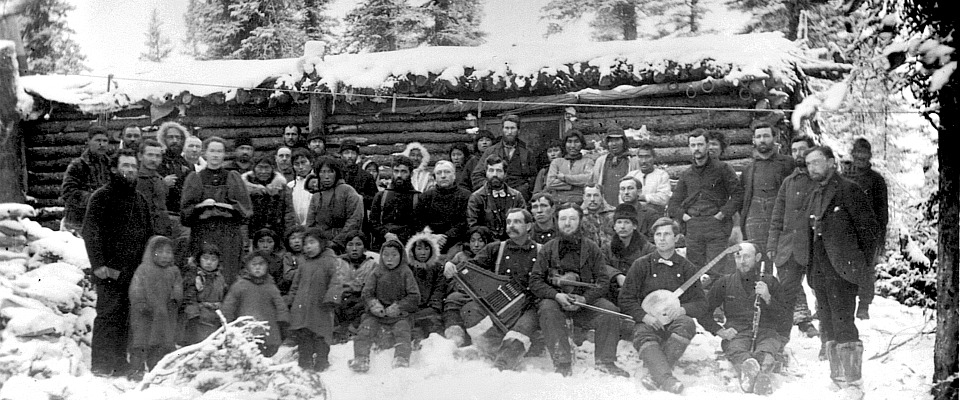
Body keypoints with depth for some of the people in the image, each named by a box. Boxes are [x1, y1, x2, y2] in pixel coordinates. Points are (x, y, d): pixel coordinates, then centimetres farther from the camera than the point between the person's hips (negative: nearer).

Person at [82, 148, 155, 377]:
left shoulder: (140, 199, 19)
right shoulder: (101, 197, -2)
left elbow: (149, 234, 24)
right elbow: (91, 232, -9)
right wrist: (98, 263, -17)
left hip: (135, 270, 6)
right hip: (110, 270, -6)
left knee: (127, 320, 6)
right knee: (108, 315, -7)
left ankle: (121, 365, 13)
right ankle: (101, 367, -1)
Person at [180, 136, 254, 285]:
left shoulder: (233, 178, 12)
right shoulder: (194, 179, 11)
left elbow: (246, 208, 5)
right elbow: (184, 210, 4)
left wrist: (230, 207, -12)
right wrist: (200, 206, -15)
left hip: (229, 236, 0)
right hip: (202, 235, 0)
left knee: (228, 277, -7)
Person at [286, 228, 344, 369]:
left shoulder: (331, 261, -4)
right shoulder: (304, 264, 15)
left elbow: (336, 282, -14)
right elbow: (296, 285, 24)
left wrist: (331, 298, -26)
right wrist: (292, 302, 19)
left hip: (320, 309, -5)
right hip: (301, 309, 5)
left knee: (320, 337, -2)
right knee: (303, 337, 9)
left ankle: (321, 365, 8)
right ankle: (304, 365, 18)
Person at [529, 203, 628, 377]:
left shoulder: (591, 248, 9)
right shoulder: (548, 249, 8)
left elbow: (603, 281, 2)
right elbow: (535, 281, 2)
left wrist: (584, 298, -16)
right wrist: (557, 295, -16)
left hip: (586, 302, 1)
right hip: (555, 299, -1)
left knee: (609, 310, -25)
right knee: (547, 310, -33)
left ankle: (605, 361, -19)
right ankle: (563, 364, -34)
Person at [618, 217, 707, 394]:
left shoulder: (687, 268, 14)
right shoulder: (641, 265, 11)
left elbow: (700, 303, 10)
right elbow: (626, 299, 7)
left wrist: (683, 309, -13)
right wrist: (644, 316, -12)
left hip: (675, 321, 1)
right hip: (647, 322, -1)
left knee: (687, 324, -33)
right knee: (644, 338, -34)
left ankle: (655, 374, -41)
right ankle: (666, 379, -56)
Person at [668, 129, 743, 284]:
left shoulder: (721, 168, 4)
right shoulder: (686, 174, 17)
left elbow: (738, 194, -1)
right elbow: (673, 203, 20)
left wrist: (722, 214, -9)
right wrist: (683, 215, 2)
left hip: (716, 227, -4)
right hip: (693, 229, 4)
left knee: (717, 272, -10)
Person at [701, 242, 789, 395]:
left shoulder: (771, 282, 21)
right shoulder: (725, 283, 21)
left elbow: (784, 316, 15)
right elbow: (703, 312, 20)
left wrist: (767, 298, -2)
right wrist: (719, 331, 4)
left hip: (766, 332, 0)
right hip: (736, 333, 0)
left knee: (766, 351, -38)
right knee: (736, 350, -39)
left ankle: (762, 372, -70)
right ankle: (749, 367, -71)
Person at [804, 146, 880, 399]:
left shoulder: (848, 190, -6)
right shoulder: (815, 195, 18)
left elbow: (870, 229, -7)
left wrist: (864, 265, -9)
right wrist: (812, 269, 15)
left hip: (842, 270, -8)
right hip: (820, 271, 8)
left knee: (843, 325, -10)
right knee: (828, 327, 12)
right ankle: (838, 378, 21)